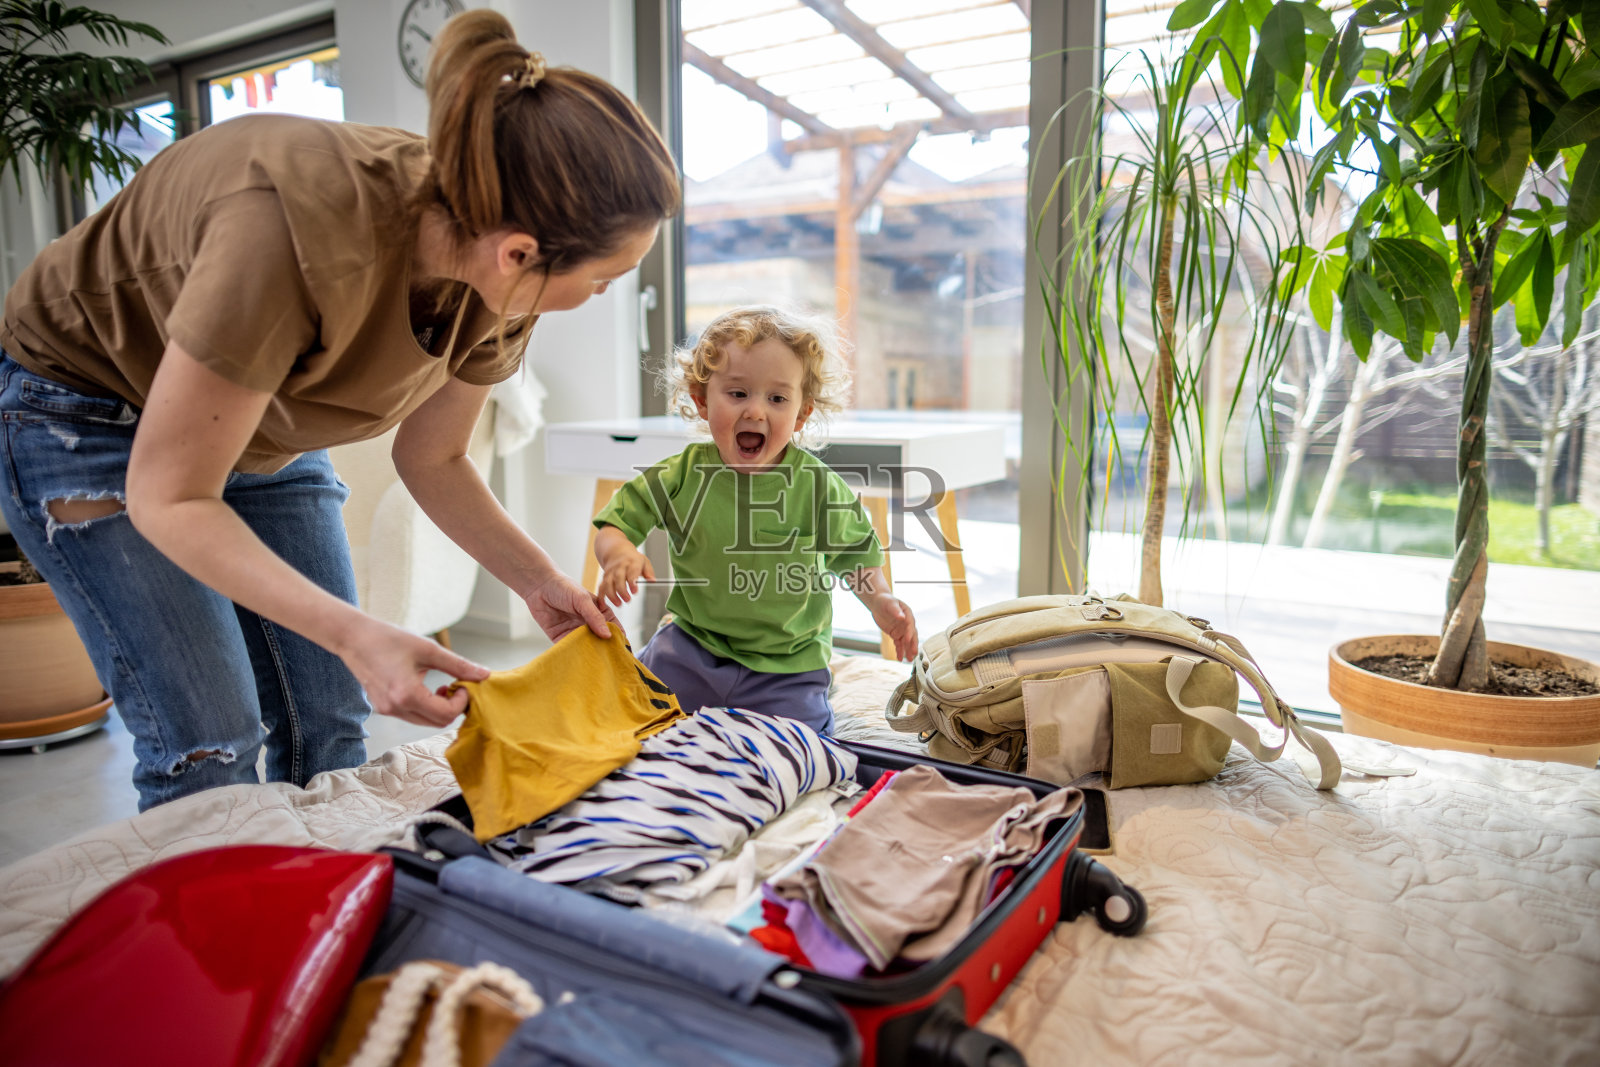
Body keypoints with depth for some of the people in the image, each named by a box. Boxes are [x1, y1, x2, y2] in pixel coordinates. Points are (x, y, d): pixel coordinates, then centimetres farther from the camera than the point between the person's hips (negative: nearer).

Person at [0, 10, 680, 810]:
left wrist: (538, 581, -14)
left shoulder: (494, 278, -19)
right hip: (90, 412, -5)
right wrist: (352, 634, -40)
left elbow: (432, 459, -3)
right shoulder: (298, 231, -39)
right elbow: (169, 497, -29)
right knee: (208, 746, -10)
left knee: (327, 727, 3)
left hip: (264, 429, 6)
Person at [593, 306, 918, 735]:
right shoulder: (681, 477, -11)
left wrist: (880, 601, -14)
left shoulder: (818, 486, -13)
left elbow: (854, 548, 2)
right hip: (693, 648, 2)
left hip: (786, 664, -1)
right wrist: (618, 552, -26)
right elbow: (615, 523, -3)